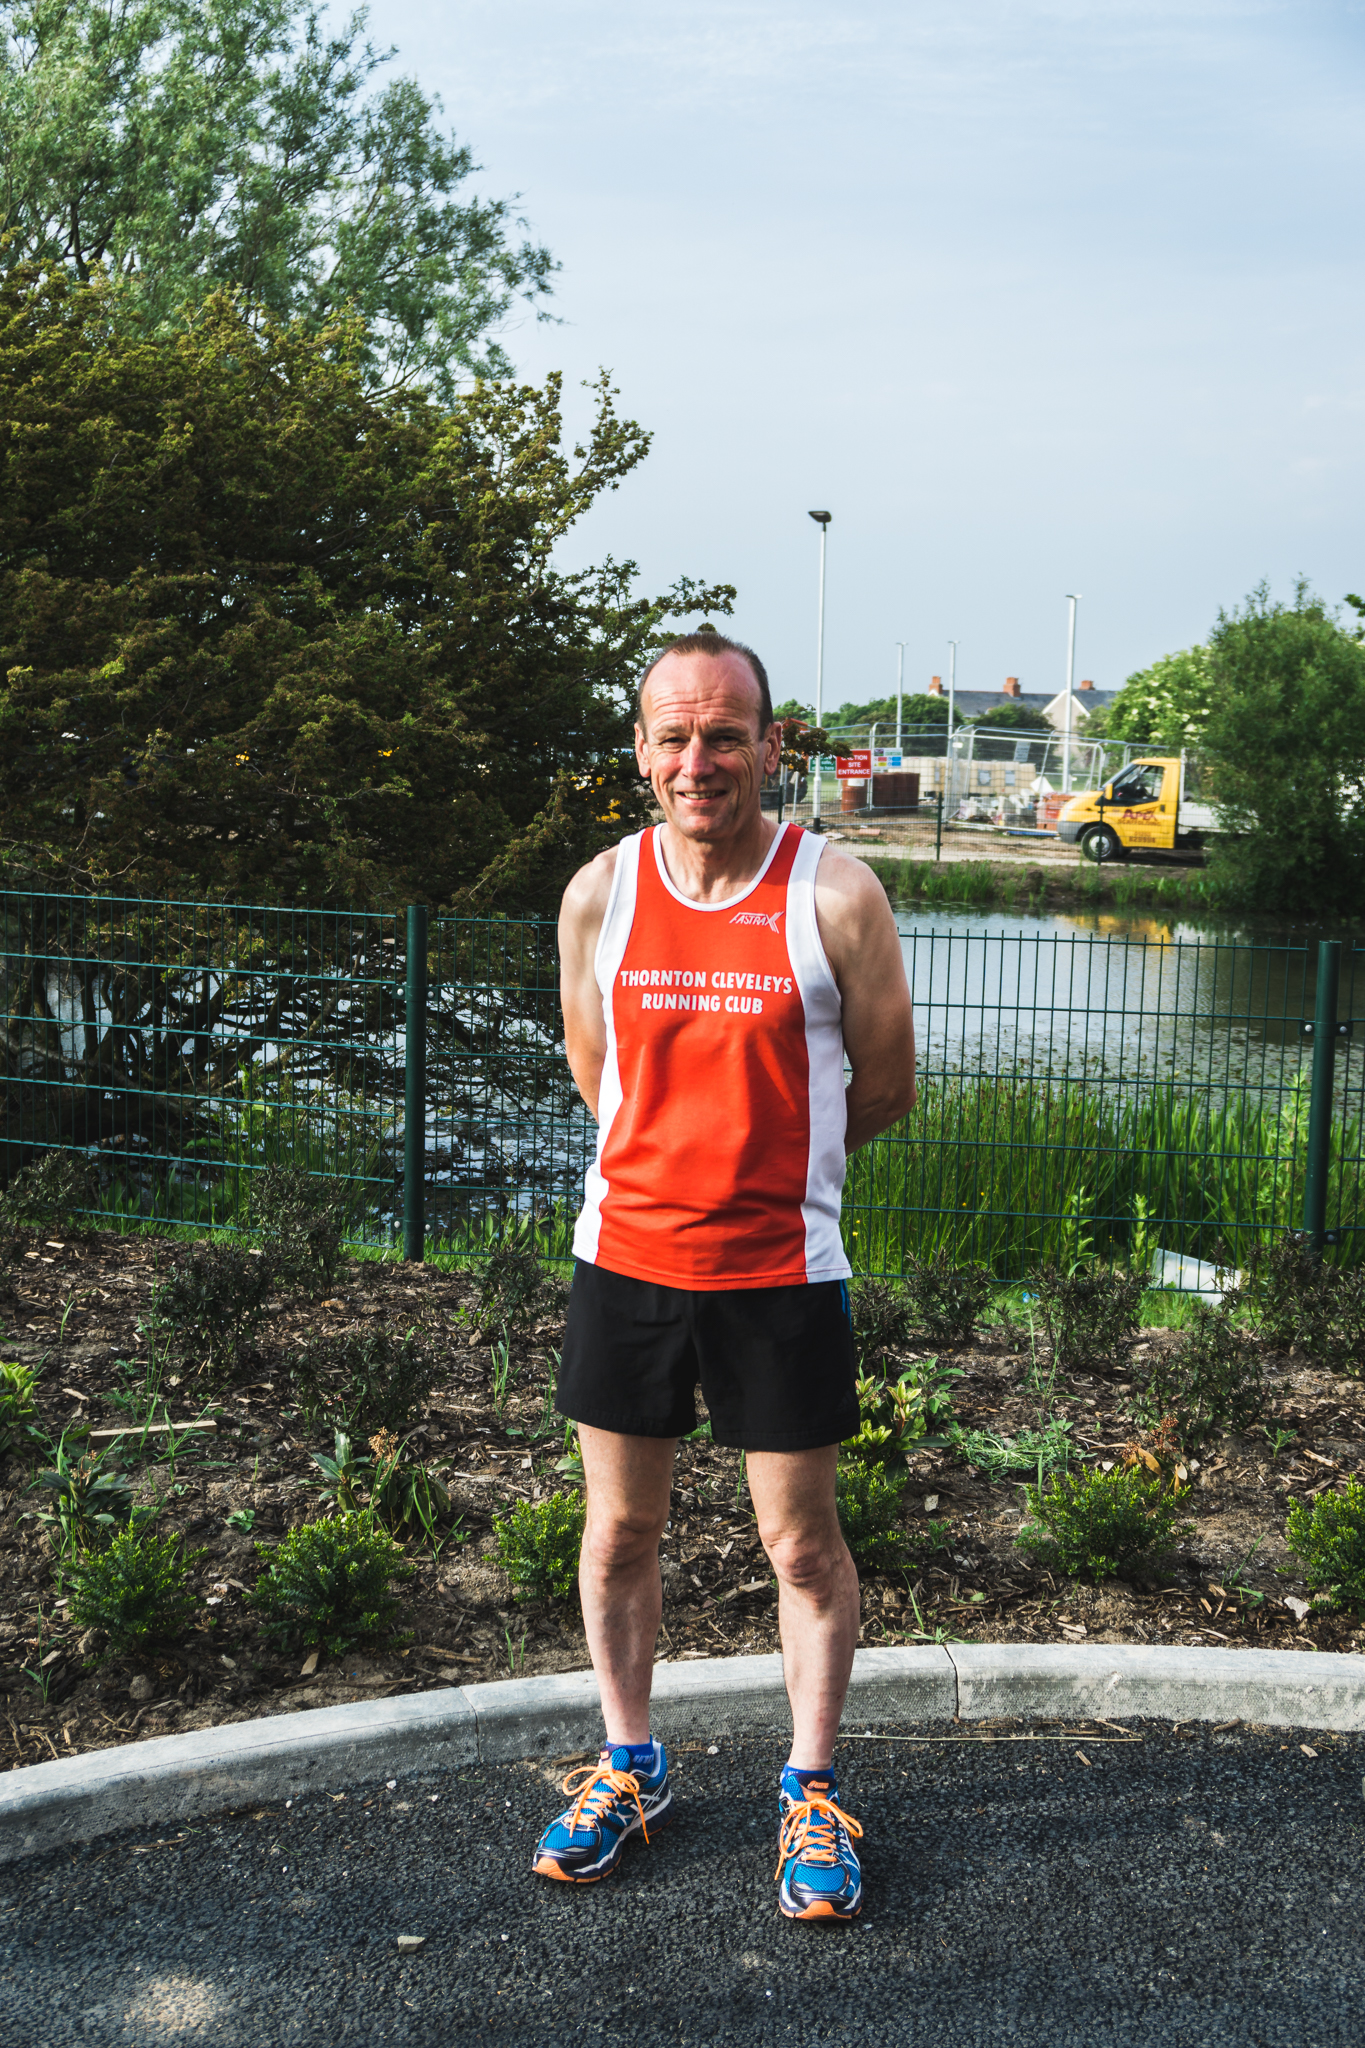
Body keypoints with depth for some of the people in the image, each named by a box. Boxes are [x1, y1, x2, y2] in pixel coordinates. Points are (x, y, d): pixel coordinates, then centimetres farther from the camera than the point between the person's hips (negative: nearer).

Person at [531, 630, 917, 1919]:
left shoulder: (837, 895, -10)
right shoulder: (597, 895, -2)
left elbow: (885, 1088, 0)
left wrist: (760, 1165, 9)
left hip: (780, 1269, -2)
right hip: (624, 1255, 3)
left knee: (803, 1544, 8)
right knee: (619, 1529, 14)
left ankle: (812, 1791, 28)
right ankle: (629, 1766, 35)